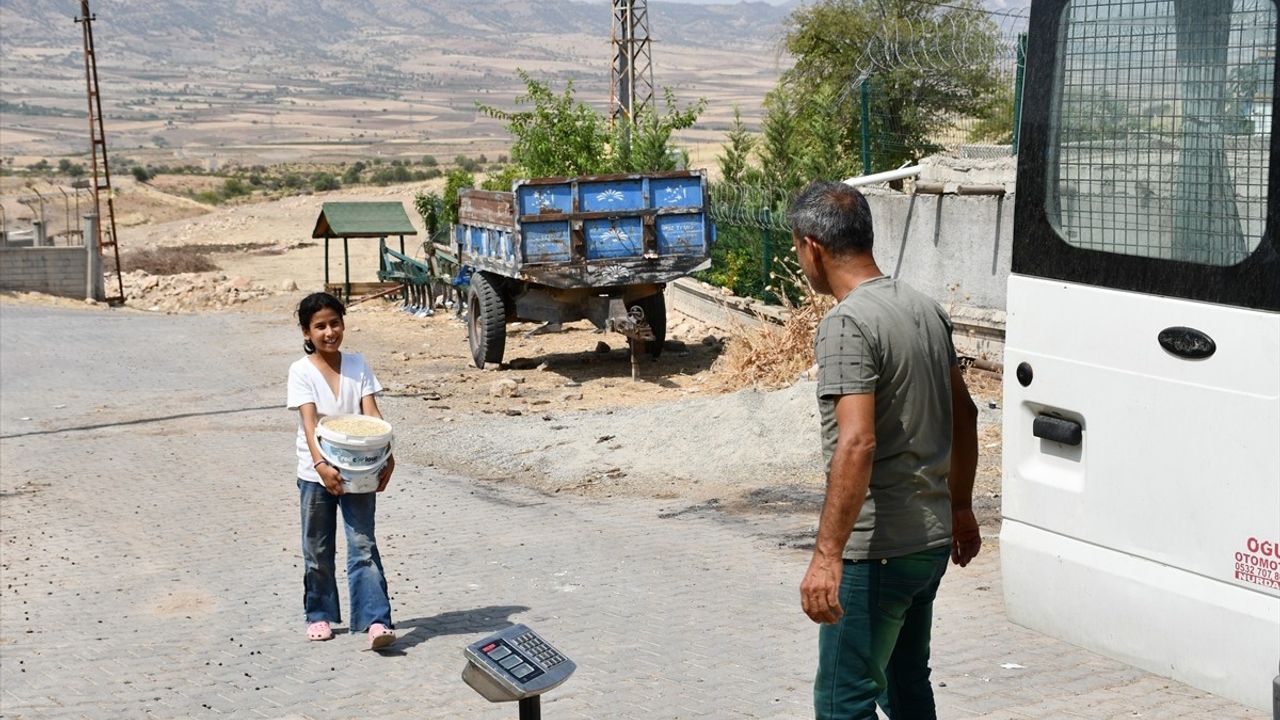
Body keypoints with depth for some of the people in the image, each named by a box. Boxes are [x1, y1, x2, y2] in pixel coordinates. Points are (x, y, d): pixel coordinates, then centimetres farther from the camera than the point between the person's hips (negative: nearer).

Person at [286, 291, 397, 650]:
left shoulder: (357, 365, 2)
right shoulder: (301, 371, -7)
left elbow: (371, 414, -6)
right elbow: (309, 422, -18)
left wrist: (385, 456, -20)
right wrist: (322, 465, -32)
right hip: (317, 473, -1)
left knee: (363, 547, -6)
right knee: (318, 551, 12)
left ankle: (375, 620, -10)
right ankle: (320, 614, 29)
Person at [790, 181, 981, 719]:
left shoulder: (846, 323, -18)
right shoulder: (924, 308, 9)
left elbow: (857, 443, -28)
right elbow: (963, 416, 17)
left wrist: (827, 554, -29)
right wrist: (960, 508, 27)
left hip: (876, 549, -9)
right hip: (932, 539, 9)